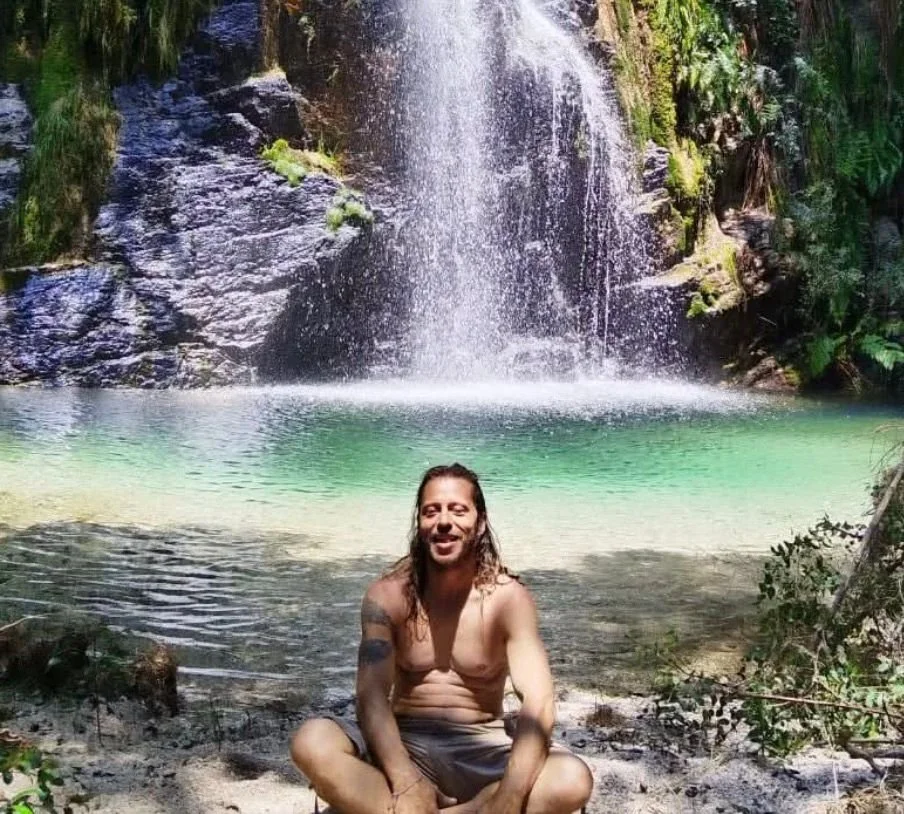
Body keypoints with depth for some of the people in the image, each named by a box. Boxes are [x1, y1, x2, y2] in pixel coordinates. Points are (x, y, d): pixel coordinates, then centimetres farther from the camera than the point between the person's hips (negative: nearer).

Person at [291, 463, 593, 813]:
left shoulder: (508, 597, -8)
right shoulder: (387, 595, -5)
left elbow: (538, 702, -19)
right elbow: (371, 696, -15)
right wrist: (405, 783, -33)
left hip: (482, 751, 0)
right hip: (406, 747, 0)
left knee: (573, 780, -31)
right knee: (312, 741, -28)